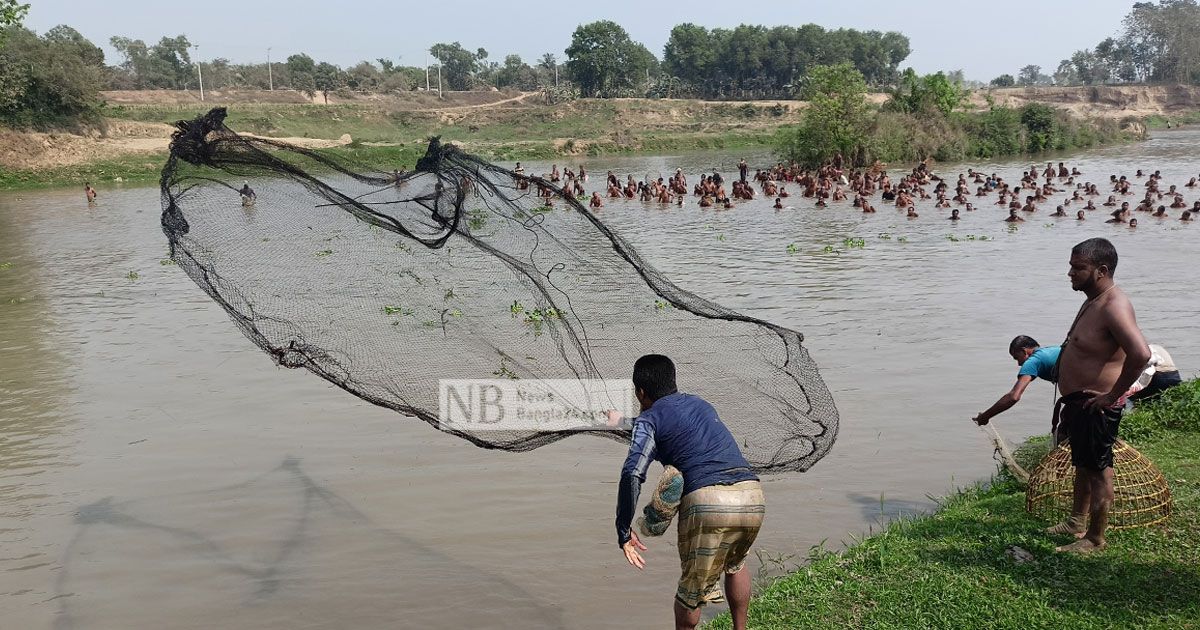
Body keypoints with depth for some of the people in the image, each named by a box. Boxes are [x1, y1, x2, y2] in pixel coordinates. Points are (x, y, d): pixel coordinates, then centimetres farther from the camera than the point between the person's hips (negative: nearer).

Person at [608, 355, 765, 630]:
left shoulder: (649, 419, 8)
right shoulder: (699, 403, 27)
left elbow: (632, 475, -7)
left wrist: (623, 531, -1)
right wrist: (625, 423, 59)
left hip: (706, 500, -6)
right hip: (752, 497, 6)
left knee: (691, 589, 15)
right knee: (735, 564, 34)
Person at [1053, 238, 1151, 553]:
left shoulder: (1114, 307, -25)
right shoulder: (1093, 301, 8)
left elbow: (1141, 354, -37)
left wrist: (1114, 395, -26)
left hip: (1096, 406, -10)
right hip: (1077, 401, 10)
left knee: (1098, 471, 3)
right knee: (1082, 464, 23)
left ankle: (1095, 539, 16)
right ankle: (1077, 521, 40)